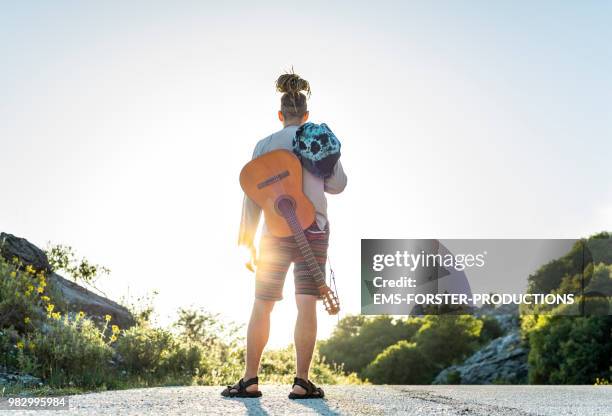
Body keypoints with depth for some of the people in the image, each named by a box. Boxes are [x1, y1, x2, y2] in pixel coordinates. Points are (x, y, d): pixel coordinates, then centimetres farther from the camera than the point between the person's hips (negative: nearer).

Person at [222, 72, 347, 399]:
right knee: (306, 306, -2)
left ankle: (250, 381, 6)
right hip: (313, 230, 0)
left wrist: (248, 243, 5)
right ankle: (302, 382, -4)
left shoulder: (265, 144, 6)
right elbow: (337, 185, 3)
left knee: (261, 306, 7)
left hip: (276, 231, 0)